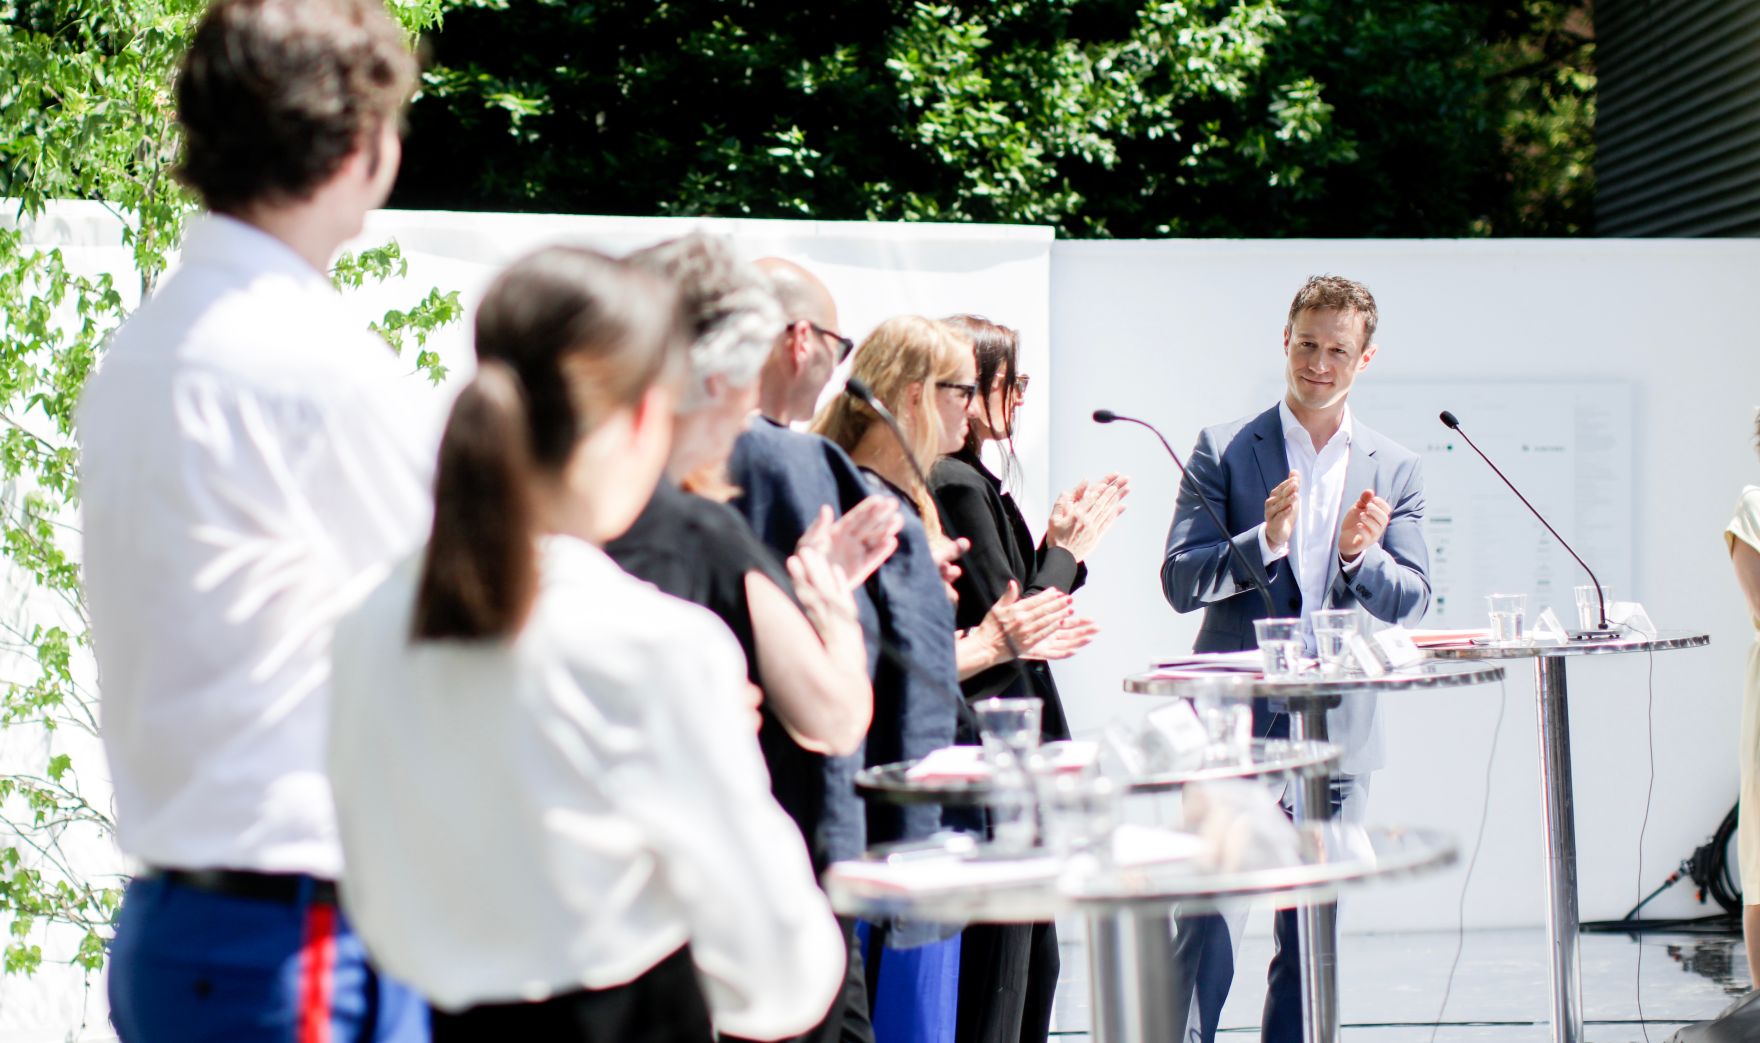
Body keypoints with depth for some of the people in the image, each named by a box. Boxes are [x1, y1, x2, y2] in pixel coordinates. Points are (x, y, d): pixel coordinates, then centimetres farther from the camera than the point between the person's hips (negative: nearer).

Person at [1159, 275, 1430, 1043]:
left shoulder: (1395, 470, 9)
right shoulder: (1222, 451, 1)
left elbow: (1410, 603, 3)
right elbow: (1179, 581, -7)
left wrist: (1359, 554, -18)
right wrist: (1266, 541, -23)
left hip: (1335, 734, 3)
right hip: (1233, 725, -3)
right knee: (1204, 926, -6)